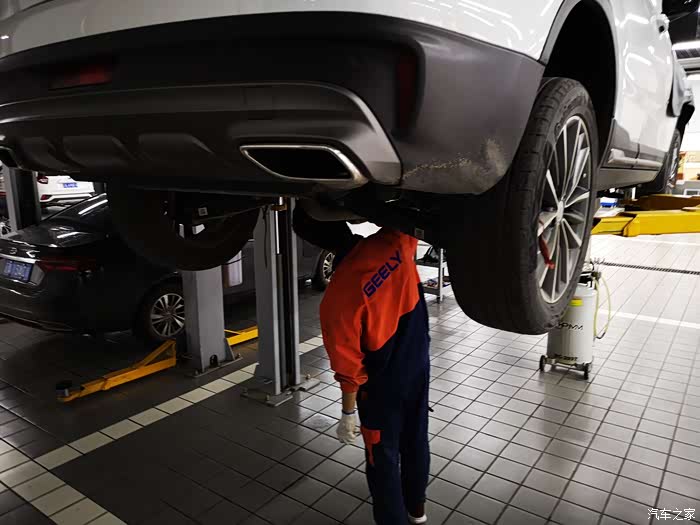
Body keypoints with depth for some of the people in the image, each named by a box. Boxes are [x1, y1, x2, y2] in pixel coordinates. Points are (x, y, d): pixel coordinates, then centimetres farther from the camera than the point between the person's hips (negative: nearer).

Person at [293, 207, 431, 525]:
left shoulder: (337, 298, -30)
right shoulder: (396, 242, -21)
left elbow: (349, 365, -19)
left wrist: (348, 412, -4)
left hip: (384, 384, -6)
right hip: (419, 364, 6)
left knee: (383, 459, 16)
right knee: (416, 439, 26)